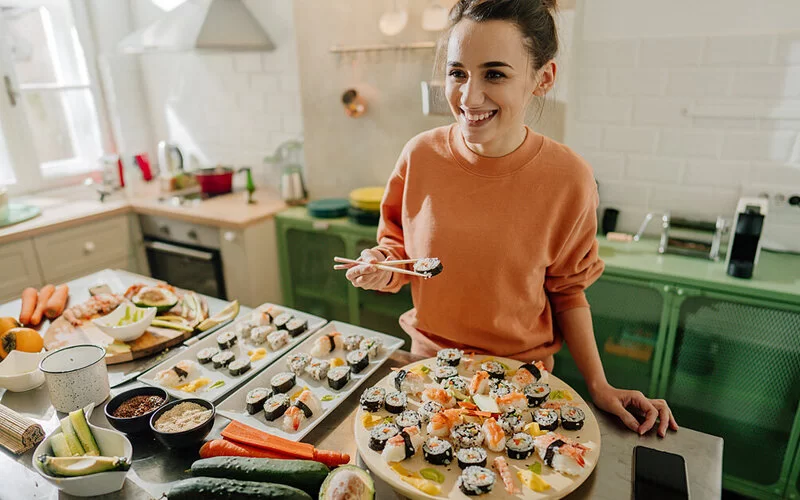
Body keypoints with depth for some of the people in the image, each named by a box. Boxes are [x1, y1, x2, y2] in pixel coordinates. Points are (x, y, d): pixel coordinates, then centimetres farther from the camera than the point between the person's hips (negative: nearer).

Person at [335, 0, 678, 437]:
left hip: (522, 374, -1)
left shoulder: (567, 179, -19)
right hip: (428, 361, 2)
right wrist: (383, 268, -20)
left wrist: (600, 386, -8)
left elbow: (566, 290, -6)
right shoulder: (421, 156, -15)